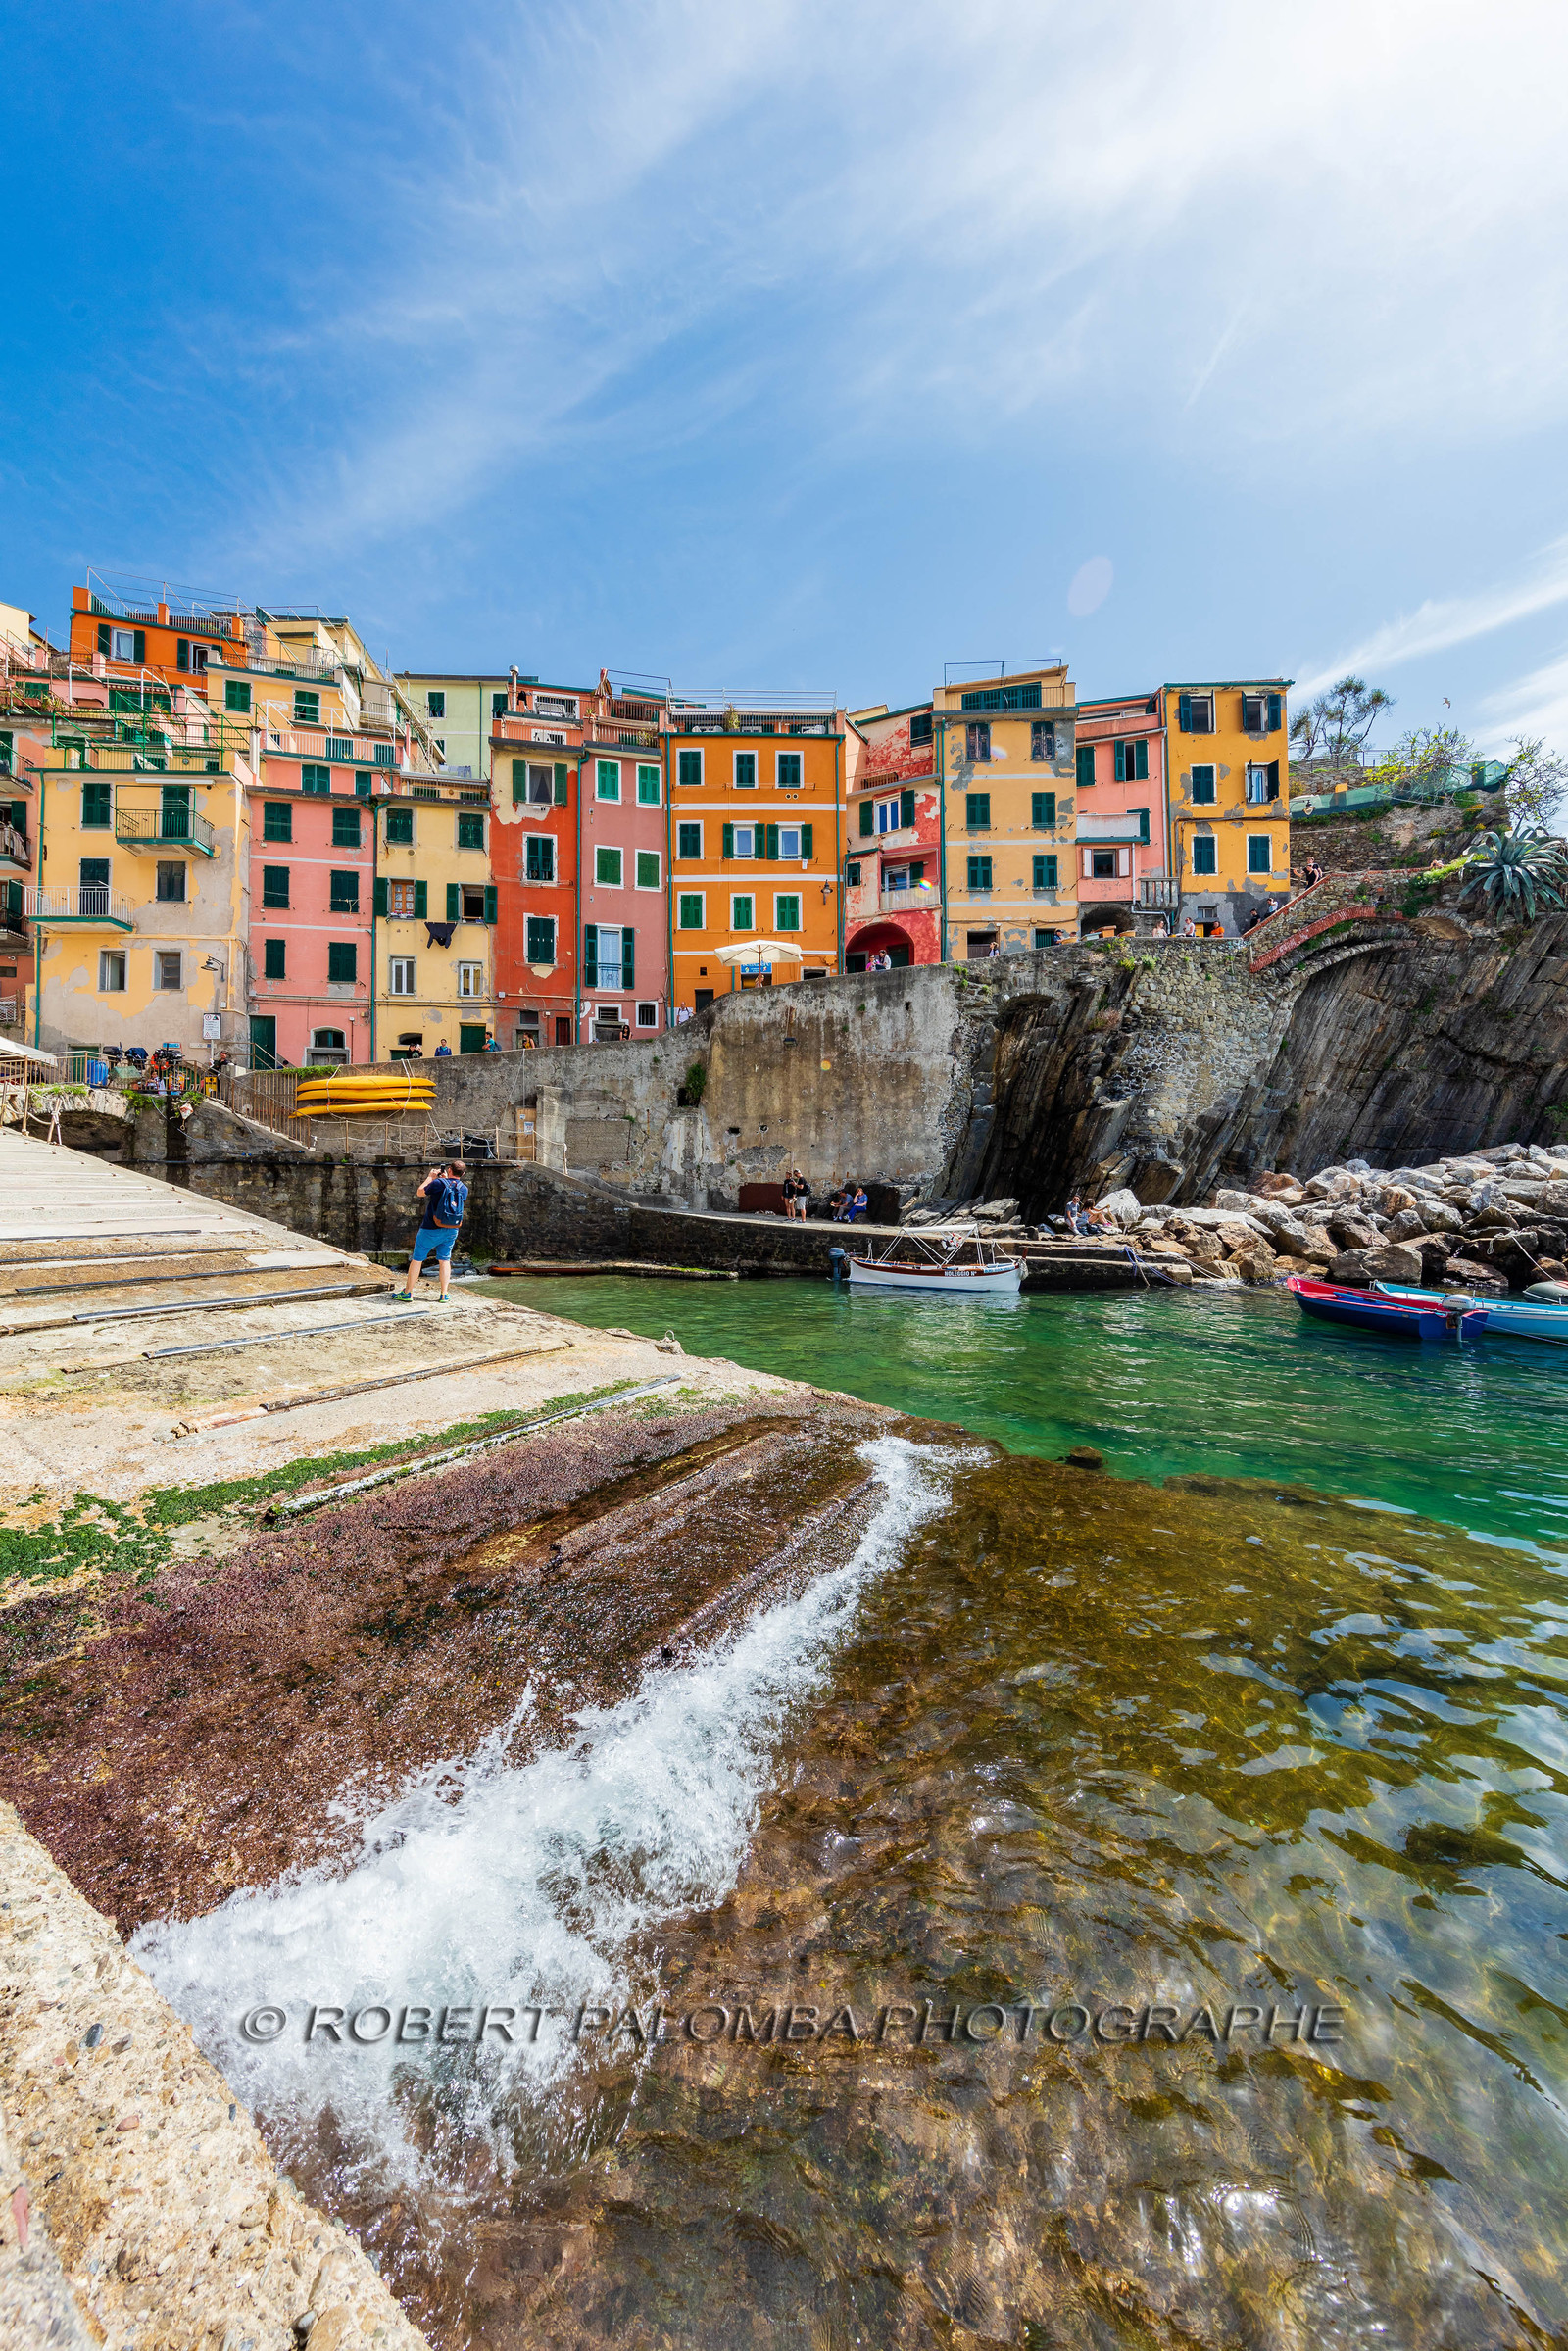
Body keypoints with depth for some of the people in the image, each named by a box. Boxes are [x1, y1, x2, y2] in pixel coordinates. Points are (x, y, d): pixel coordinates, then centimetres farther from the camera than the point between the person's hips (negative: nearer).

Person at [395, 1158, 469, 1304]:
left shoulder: (439, 1183, -14)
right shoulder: (464, 1189, -1)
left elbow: (420, 1193, 1)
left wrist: (430, 1177, 11)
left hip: (431, 1230, -4)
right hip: (452, 1231, 4)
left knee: (417, 1259, 9)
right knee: (445, 1260, 12)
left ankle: (408, 1293, 17)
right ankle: (443, 1295, 9)